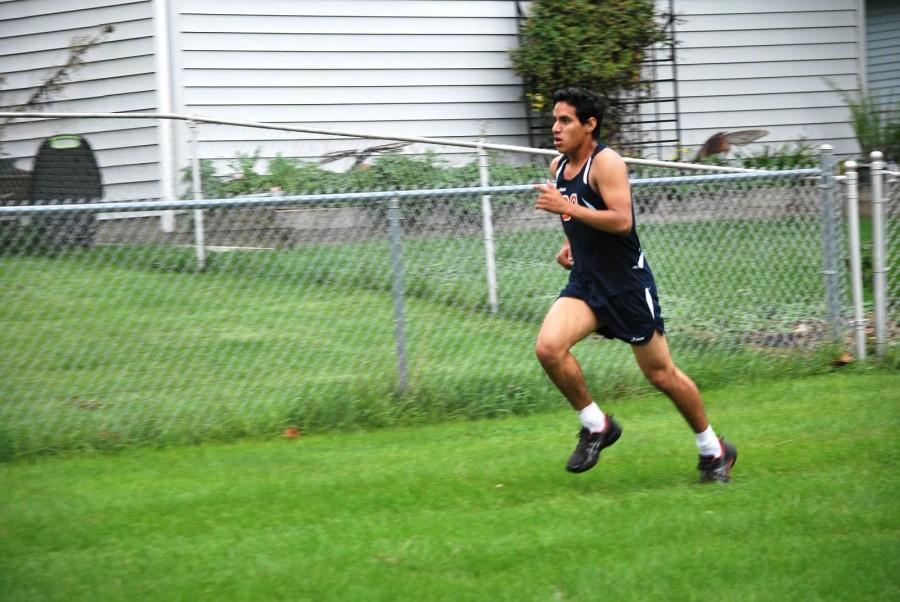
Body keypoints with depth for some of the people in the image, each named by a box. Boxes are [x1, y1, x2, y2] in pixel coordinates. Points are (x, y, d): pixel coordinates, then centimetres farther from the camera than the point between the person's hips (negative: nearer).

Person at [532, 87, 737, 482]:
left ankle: (714, 450, 23)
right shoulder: (558, 167, 9)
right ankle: (595, 426, -1)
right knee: (548, 347, -20)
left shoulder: (606, 163, -15)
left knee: (660, 374, 3)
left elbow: (622, 221, -27)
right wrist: (570, 244, 9)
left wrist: (568, 208, -30)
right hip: (585, 283, 6)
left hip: (627, 284, -6)